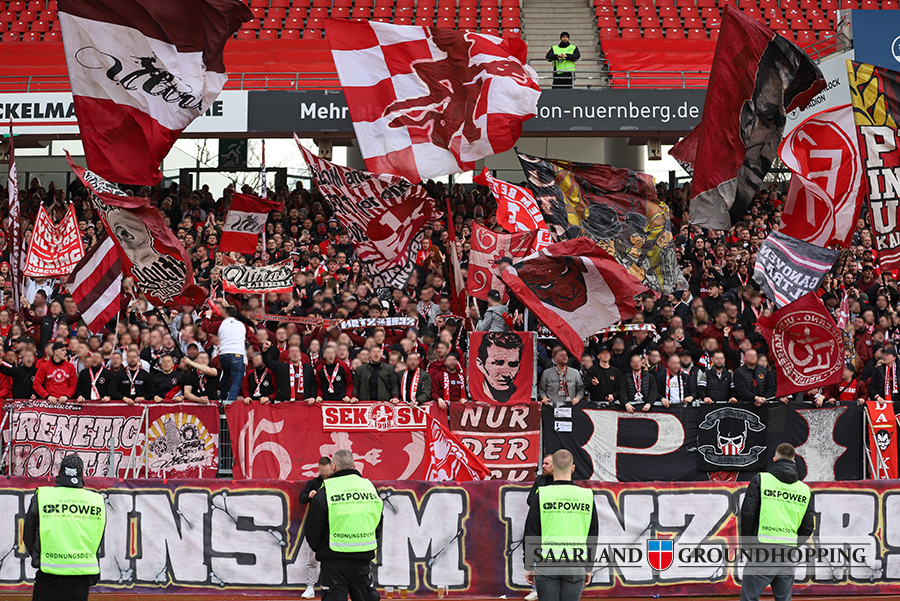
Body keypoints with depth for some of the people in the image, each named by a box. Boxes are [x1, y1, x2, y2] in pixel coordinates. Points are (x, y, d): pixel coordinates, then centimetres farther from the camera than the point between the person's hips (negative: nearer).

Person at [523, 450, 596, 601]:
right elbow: (593, 535, 11)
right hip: (575, 565, 2)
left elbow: (531, 533, -1)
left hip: (547, 563, -2)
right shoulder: (587, 495, 5)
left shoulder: (542, 495, -3)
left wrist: (529, 566, 7)